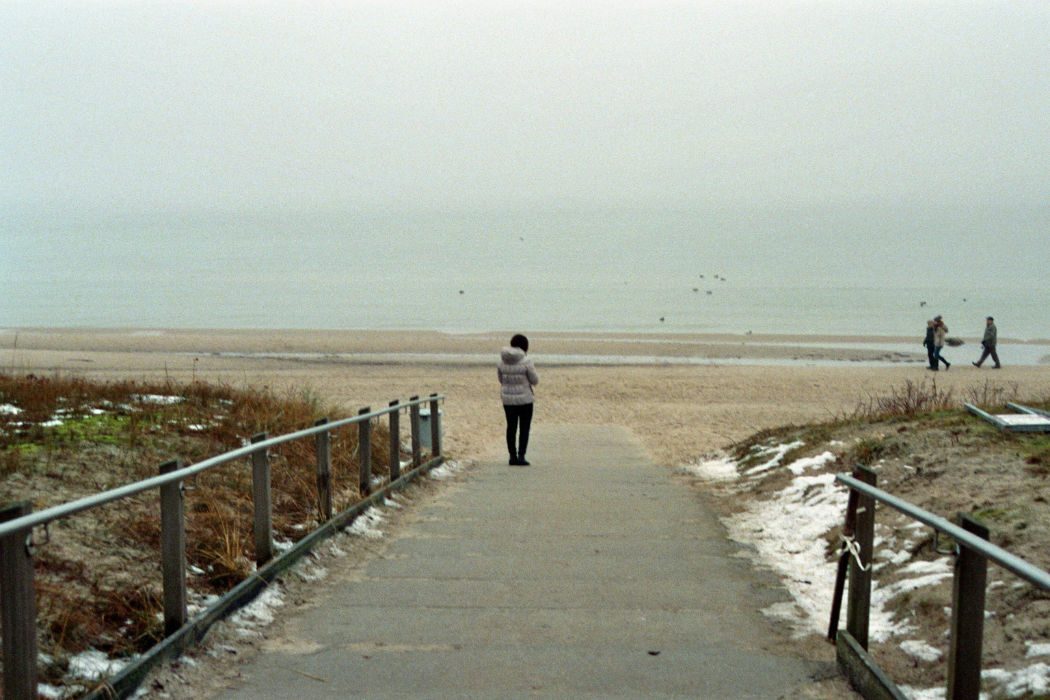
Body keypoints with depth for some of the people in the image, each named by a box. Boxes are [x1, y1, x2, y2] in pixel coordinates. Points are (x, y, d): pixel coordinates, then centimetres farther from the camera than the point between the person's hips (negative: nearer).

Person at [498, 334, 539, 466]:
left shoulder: (502, 361, -2)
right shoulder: (525, 361, -15)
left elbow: (501, 379, 8)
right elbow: (535, 380, -8)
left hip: (507, 399, 4)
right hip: (525, 399, -4)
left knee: (511, 427, 12)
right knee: (524, 428, 4)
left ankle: (512, 456, 13)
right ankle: (521, 456, -2)